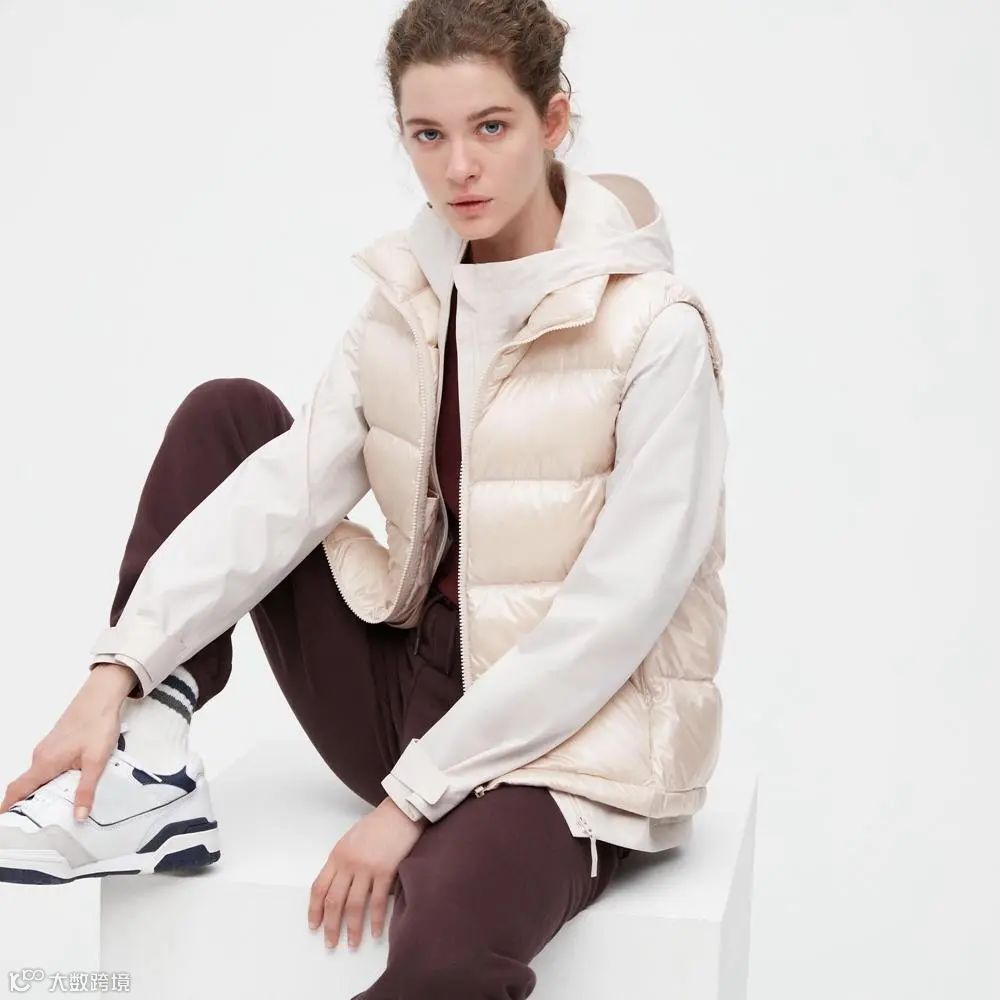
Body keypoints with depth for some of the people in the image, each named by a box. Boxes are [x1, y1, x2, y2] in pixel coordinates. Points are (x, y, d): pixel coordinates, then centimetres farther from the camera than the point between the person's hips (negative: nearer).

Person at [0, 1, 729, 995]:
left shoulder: (657, 332, -16)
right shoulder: (408, 296, 2)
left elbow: (616, 610, -20)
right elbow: (288, 490, -7)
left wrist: (413, 798, -20)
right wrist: (117, 670, -19)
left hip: (568, 738, -6)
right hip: (415, 680, 6)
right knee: (225, 415, 0)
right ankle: (140, 779, -6)